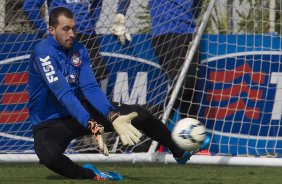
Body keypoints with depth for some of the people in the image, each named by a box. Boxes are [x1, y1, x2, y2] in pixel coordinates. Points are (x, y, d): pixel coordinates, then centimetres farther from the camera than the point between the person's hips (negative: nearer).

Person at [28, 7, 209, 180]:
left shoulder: (79, 50, 0)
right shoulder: (43, 52, -22)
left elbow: (90, 87, -12)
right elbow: (63, 94, -33)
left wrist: (112, 116, -30)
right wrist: (92, 125, -44)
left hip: (80, 109, 6)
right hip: (50, 122, -6)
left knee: (139, 114, -3)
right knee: (48, 155, -42)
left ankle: (180, 153, 18)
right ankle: (90, 174, -18)